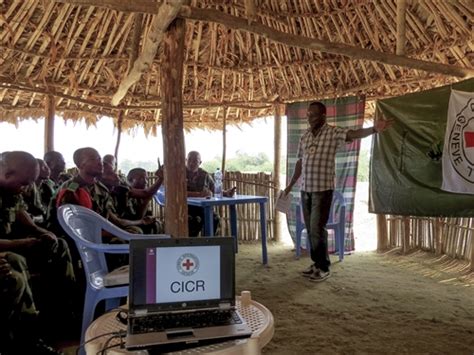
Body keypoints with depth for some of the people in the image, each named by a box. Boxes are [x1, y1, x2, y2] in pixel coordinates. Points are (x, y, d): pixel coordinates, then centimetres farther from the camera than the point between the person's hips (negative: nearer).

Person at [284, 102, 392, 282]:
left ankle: (324, 268, 10)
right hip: (305, 189, 6)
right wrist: (291, 184, 19)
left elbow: (354, 134, -26)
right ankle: (317, 262, 26)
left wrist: (374, 129, -46)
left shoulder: (333, 133, -8)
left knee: (317, 229, -5)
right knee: (310, 229, 12)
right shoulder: (304, 137, 10)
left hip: (323, 189, -6)